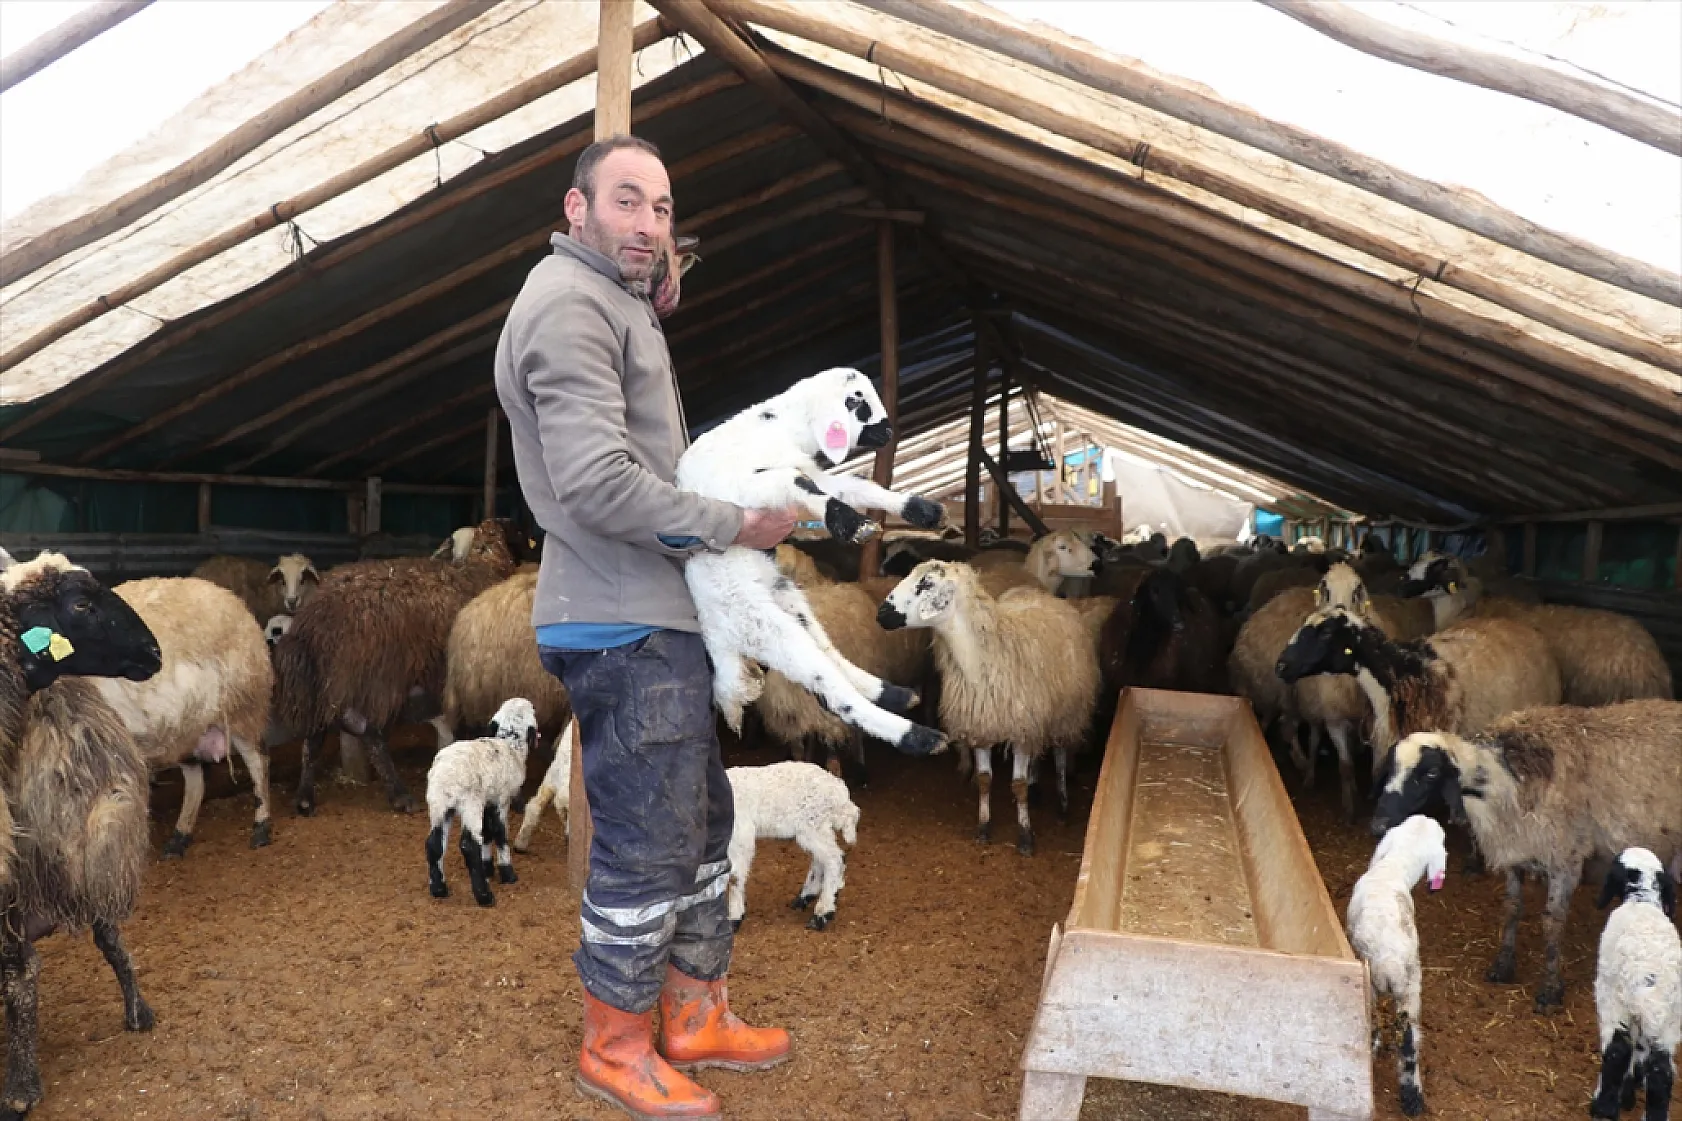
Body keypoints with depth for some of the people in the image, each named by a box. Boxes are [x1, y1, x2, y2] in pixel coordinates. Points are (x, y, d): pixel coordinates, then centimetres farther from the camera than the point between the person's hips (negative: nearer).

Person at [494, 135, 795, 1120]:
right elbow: (598, 481, -24)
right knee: (646, 847, 1)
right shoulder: (568, 303, -14)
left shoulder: (616, 301, 20)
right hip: (624, 630, -11)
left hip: (664, 618, 11)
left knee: (702, 823, 18)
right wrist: (735, 524, -17)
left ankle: (696, 1016, 33)